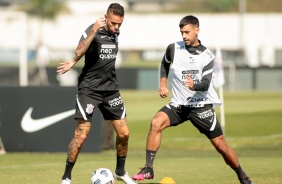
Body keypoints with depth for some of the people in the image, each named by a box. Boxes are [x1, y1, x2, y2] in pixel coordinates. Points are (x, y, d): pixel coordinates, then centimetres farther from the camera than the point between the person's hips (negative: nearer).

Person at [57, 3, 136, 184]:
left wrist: (73, 63, 4)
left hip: (111, 88, 6)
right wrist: (94, 30, -41)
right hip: (89, 89, -6)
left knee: (124, 133, 4)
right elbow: (79, 53, -31)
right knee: (81, 135, -10)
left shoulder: (115, 33, 5)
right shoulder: (93, 30, -15)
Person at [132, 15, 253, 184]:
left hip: (201, 105, -2)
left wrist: (194, 86, -40)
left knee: (221, 146, -1)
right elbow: (165, 64, 21)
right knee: (156, 123, -27)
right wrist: (163, 84, 7)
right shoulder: (174, 49, -2)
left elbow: (205, 84, -19)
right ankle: (148, 169, -22)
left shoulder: (207, 56, -7)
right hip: (178, 105, 2)